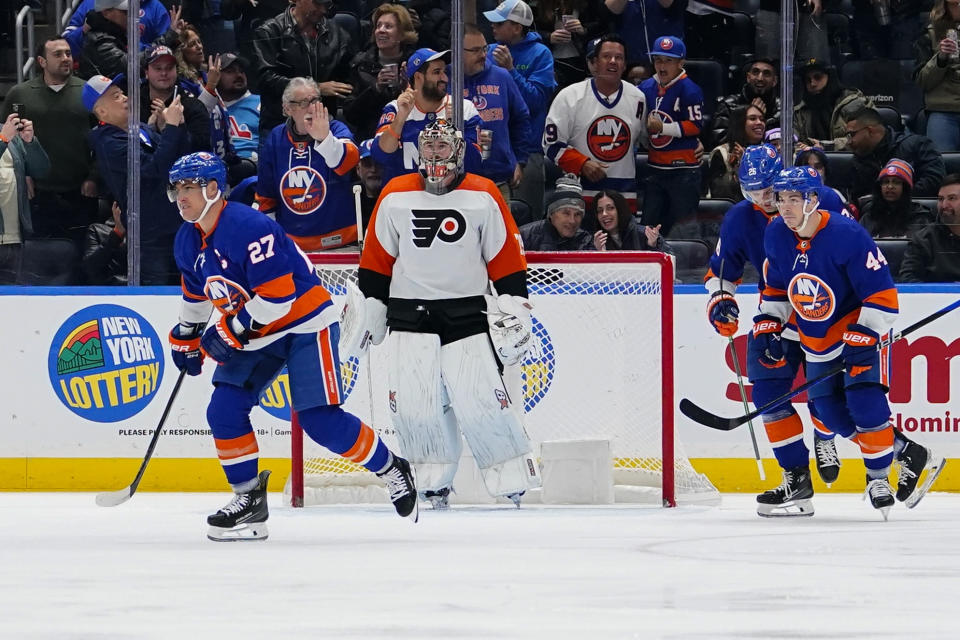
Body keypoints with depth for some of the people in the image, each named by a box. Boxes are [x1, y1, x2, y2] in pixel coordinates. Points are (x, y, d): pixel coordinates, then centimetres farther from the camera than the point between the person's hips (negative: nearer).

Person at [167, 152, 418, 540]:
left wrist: (231, 333, -24)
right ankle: (248, 500, 5)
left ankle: (391, 470, 7)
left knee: (319, 420, -14)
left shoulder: (250, 228, -26)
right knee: (224, 411, -6)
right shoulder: (188, 242, 3)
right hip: (255, 333, 8)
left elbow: (277, 296, -29)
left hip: (305, 324, -8)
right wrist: (186, 339, 26)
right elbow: (196, 294, 23)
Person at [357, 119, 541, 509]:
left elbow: (506, 260, 3)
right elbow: (377, 259, 11)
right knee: (412, 403, -5)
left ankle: (515, 480, -1)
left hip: (467, 315, -2)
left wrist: (514, 310, -3)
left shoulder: (483, 197, 0)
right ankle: (433, 485, 9)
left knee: (481, 401, -11)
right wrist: (368, 308, 7)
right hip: (409, 318, 2)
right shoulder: (395, 197, 5)